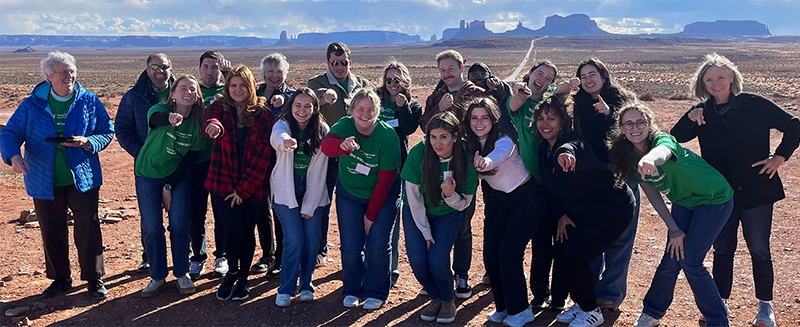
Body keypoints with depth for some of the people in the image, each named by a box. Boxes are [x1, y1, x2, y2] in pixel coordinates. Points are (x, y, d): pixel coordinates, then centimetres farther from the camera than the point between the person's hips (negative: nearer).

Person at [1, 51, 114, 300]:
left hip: (82, 179, -2)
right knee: (52, 233, 11)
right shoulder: (32, 105, 2)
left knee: (88, 230, -1)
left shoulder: (89, 102, 0)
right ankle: (60, 279, 28)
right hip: (45, 181, 2)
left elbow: (107, 132, 3)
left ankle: (94, 279, 13)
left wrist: (88, 142, -17)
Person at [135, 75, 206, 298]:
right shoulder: (161, 109, -15)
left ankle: (182, 273, 13)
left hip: (178, 176, 1)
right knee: (152, 228, -3)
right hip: (148, 174, -1)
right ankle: (157, 276, 16)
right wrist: (170, 118, -65)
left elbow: (191, 158, -7)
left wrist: (170, 186, -11)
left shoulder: (199, 122, -9)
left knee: (179, 224, -8)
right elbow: (156, 118, -41)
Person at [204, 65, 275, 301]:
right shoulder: (221, 108, 2)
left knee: (248, 232, 8)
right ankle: (232, 273, 16)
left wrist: (243, 189, -9)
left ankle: (243, 279, 28)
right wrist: (214, 125, -50)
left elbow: (262, 155, -6)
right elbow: (211, 117, -24)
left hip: (252, 186, 0)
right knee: (233, 230, -11)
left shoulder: (263, 115, -3)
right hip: (223, 183, 0)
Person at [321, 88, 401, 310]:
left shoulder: (388, 136, -21)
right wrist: (342, 146, -63)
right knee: (350, 246, -1)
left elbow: (385, 180, -17)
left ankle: (376, 293, 15)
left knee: (378, 245, -7)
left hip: (383, 195, -1)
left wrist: (371, 214, -15)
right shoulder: (344, 125, -17)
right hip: (349, 193, 2)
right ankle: (352, 291, 22)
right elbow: (326, 145, -39)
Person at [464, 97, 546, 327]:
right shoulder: (471, 145, -6)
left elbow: (500, 153, -51)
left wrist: (486, 161, -72)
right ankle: (503, 307, 22)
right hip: (500, 199, 7)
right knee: (490, 255, 1)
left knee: (508, 255, -12)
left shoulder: (504, 140, -27)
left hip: (527, 198, -6)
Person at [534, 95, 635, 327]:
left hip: (612, 208, -9)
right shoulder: (544, 149, 3)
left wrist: (566, 155, -73)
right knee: (563, 256, 3)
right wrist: (561, 215, -2)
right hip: (584, 211, 9)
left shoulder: (572, 142, -23)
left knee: (574, 258, -13)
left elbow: (568, 149, -50)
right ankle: (581, 304, 26)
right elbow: (550, 186, 10)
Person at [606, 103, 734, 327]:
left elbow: (663, 152, -54)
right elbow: (652, 195, -5)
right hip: (684, 202, 6)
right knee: (671, 260, 2)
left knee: (689, 260, -11)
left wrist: (651, 159, -78)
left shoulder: (662, 139, -28)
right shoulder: (630, 157, -10)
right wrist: (674, 230, -9)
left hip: (714, 198, -5)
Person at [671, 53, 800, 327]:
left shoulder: (754, 105, -8)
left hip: (756, 191, -2)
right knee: (722, 250, 11)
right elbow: (675, 138, -6)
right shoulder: (703, 112, 1)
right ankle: (720, 302, 24)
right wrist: (689, 119, -22)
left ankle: (765, 305, 23)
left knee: (759, 250, 7)